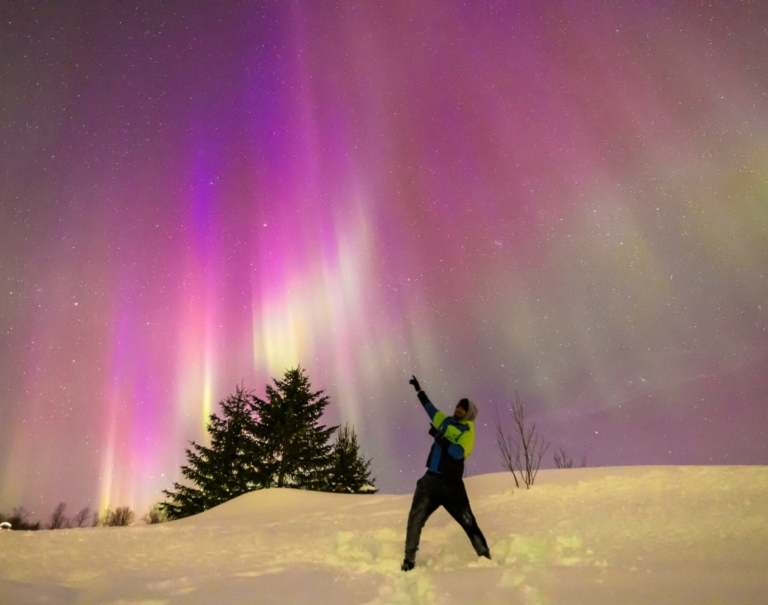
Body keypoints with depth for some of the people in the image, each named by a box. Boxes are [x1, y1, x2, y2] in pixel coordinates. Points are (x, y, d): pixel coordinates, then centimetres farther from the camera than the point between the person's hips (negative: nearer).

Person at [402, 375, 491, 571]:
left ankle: (486, 558, 10)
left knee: (468, 521, -1)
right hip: (431, 479, 5)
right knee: (415, 518, -4)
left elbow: (458, 453, -18)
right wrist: (419, 390, 39)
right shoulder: (446, 422, 15)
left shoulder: (468, 430, -2)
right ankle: (409, 560, 2)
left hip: (451, 482, -5)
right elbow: (431, 409, 31)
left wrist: (440, 438, -22)